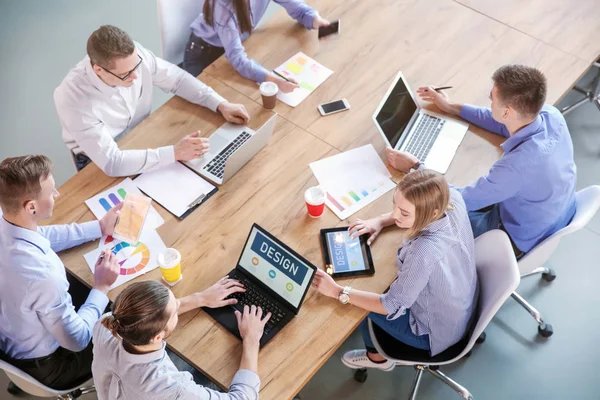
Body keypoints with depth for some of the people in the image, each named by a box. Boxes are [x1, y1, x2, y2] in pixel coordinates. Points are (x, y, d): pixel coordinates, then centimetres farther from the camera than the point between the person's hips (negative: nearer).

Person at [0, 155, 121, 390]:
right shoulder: (43, 276, -43)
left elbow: (42, 235, 4)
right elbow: (77, 341, -26)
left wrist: (99, 227, 5)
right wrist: (102, 287, -15)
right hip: (44, 366, -6)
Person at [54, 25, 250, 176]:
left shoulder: (134, 54, -24)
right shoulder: (74, 98, -37)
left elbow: (177, 78, -6)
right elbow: (112, 163, -37)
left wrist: (220, 104, -17)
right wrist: (175, 153, -38)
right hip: (98, 162, -5)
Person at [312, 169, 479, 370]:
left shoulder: (425, 251, -43)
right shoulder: (453, 199, -23)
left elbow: (392, 305, -28)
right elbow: (421, 205, 3)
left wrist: (337, 291, -22)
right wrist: (381, 221, -8)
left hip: (437, 332, -7)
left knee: (360, 306, 11)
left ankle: (377, 357, 40)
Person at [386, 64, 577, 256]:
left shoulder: (518, 165, -42)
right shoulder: (550, 114, -19)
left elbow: (462, 200, -27)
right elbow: (505, 124, 3)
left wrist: (415, 167, -17)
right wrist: (452, 107, 8)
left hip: (522, 239, -7)